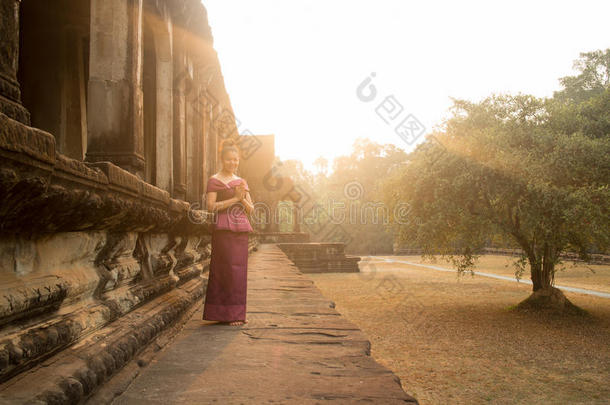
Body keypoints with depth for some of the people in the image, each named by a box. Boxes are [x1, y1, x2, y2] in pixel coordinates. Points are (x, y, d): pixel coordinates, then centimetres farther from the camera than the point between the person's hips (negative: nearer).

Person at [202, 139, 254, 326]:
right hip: (223, 229, -6)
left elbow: (250, 208, 14)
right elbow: (211, 206, -10)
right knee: (227, 269, -8)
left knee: (240, 270, 6)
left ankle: (238, 313, 13)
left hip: (241, 229, 6)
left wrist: (242, 198, -6)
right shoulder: (214, 181, 1)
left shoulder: (241, 182, 17)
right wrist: (234, 198, -13)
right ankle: (227, 313, -1)